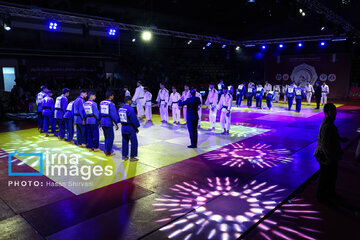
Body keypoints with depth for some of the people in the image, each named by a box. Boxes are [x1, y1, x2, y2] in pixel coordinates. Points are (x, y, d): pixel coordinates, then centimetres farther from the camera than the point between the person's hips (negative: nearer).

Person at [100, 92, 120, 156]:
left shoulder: (101, 103, 9)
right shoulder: (111, 104, -14)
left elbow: (100, 113, 15)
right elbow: (113, 115, -17)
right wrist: (116, 124, -12)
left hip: (102, 122, 8)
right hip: (108, 122, -8)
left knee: (106, 137, 19)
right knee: (110, 137, 1)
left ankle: (107, 150, 26)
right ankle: (108, 152, 6)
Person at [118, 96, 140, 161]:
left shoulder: (120, 109, 4)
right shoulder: (130, 109, -20)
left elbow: (119, 118, 12)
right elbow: (134, 119, -17)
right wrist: (137, 127, -4)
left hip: (123, 128, 8)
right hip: (130, 128, -8)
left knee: (125, 142, 15)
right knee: (134, 143, 4)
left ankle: (125, 156, 23)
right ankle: (132, 157, 9)